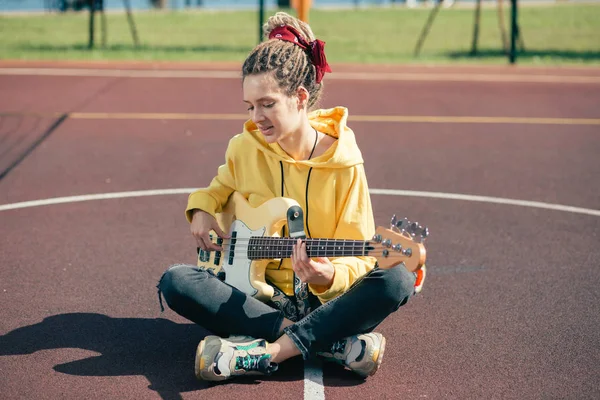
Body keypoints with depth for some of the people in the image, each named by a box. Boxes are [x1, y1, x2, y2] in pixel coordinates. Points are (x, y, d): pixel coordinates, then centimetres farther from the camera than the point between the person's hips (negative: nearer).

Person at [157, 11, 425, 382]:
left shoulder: (343, 162, -9)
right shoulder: (244, 148, -1)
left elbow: (358, 257, -9)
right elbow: (220, 187, 23)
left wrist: (329, 276, -31)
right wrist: (201, 208, 0)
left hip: (323, 299, -2)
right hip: (259, 297, 3)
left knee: (397, 279, -30)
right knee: (176, 281, -24)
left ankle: (268, 352, -34)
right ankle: (335, 341, -29)